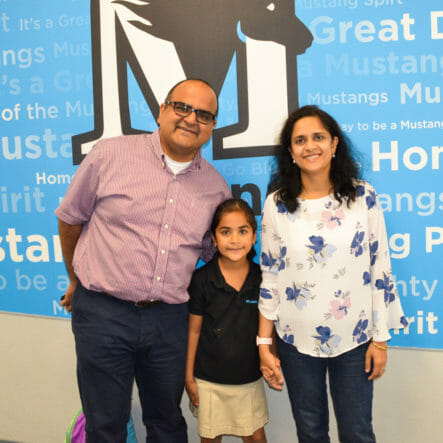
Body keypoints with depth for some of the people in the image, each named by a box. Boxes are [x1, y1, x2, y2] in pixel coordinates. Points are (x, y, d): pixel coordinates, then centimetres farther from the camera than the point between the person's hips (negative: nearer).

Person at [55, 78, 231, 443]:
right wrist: (77, 280, 13)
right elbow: (70, 219, 5)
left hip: (170, 319, 3)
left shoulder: (216, 186, 4)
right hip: (103, 313, -2)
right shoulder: (110, 155, -6)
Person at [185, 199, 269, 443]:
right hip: (209, 380, -1)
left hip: (250, 379, 1)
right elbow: (194, 330, -4)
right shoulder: (201, 279, -10)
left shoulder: (262, 278, -6)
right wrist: (189, 377, 0)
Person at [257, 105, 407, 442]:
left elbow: (380, 268, -1)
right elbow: (270, 276, -1)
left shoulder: (363, 197, -5)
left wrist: (380, 338, -2)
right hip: (296, 341, 1)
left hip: (355, 339, 0)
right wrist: (264, 345, -2)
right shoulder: (277, 204, -4)